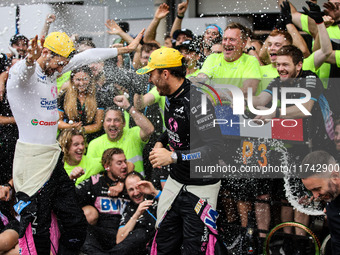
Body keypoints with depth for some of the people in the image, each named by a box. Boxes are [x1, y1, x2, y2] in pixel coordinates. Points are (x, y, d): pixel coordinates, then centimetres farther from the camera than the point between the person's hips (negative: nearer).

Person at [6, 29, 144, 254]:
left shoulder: (52, 71, 13)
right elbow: (24, 71, -37)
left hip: (54, 157, 9)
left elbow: (88, 56, 20)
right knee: (38, 235, -7)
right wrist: (30, 61, -61)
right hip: (32, 160, -9)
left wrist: (126, 49, 24)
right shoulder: (22, 71, -12)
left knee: (76, 224, 9)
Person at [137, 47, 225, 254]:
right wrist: (160, 143, 8)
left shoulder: (196, 103, -24)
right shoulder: (171, 97, 5)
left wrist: (173, 157, -30)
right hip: (176, 182, 9)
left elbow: (216, 148, -31)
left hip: (201, 188, -9)